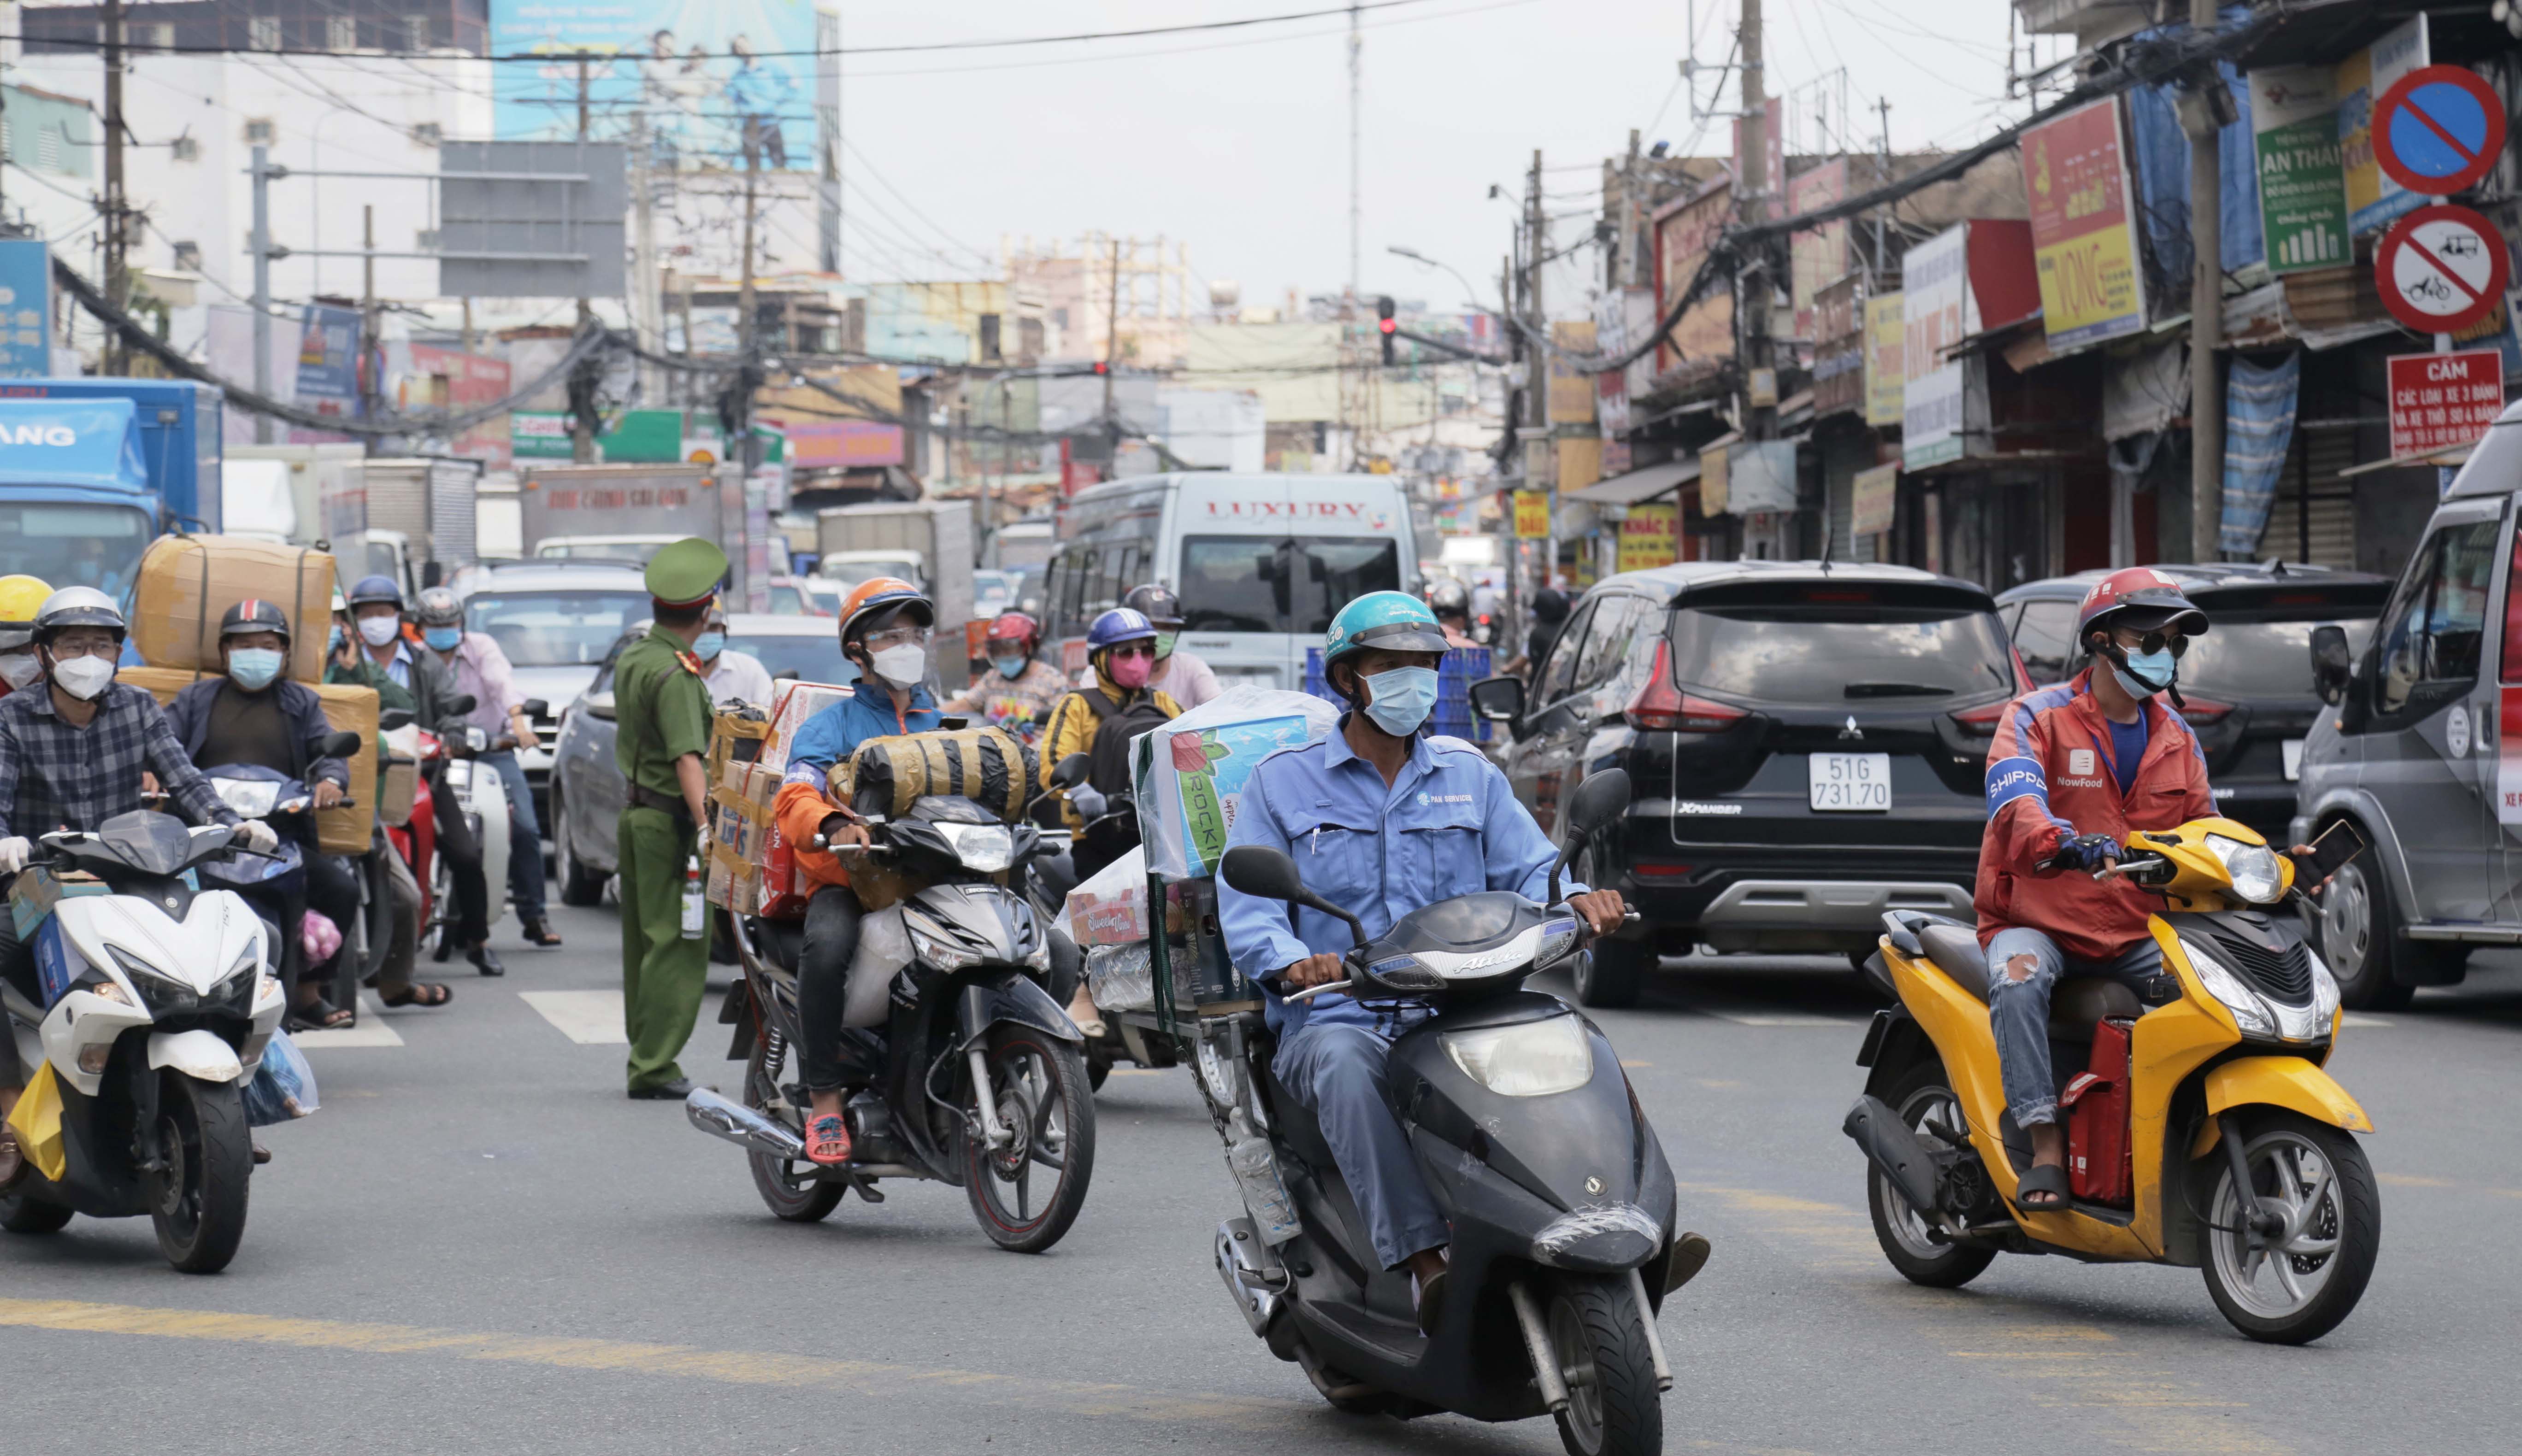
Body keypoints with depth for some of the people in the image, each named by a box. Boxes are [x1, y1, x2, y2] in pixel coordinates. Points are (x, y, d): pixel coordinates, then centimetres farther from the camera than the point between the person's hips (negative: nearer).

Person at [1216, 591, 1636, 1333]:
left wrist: (1576, 901, -15)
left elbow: (1529, 870, 10)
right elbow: (1246, 906, 0)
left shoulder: (1470, 775, 19)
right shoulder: (1281, 782, 11)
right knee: (1346, 1064, -40)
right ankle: (1423, 1260, -48)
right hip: (1334, 1019, -3)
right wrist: (1292, 962, -23)